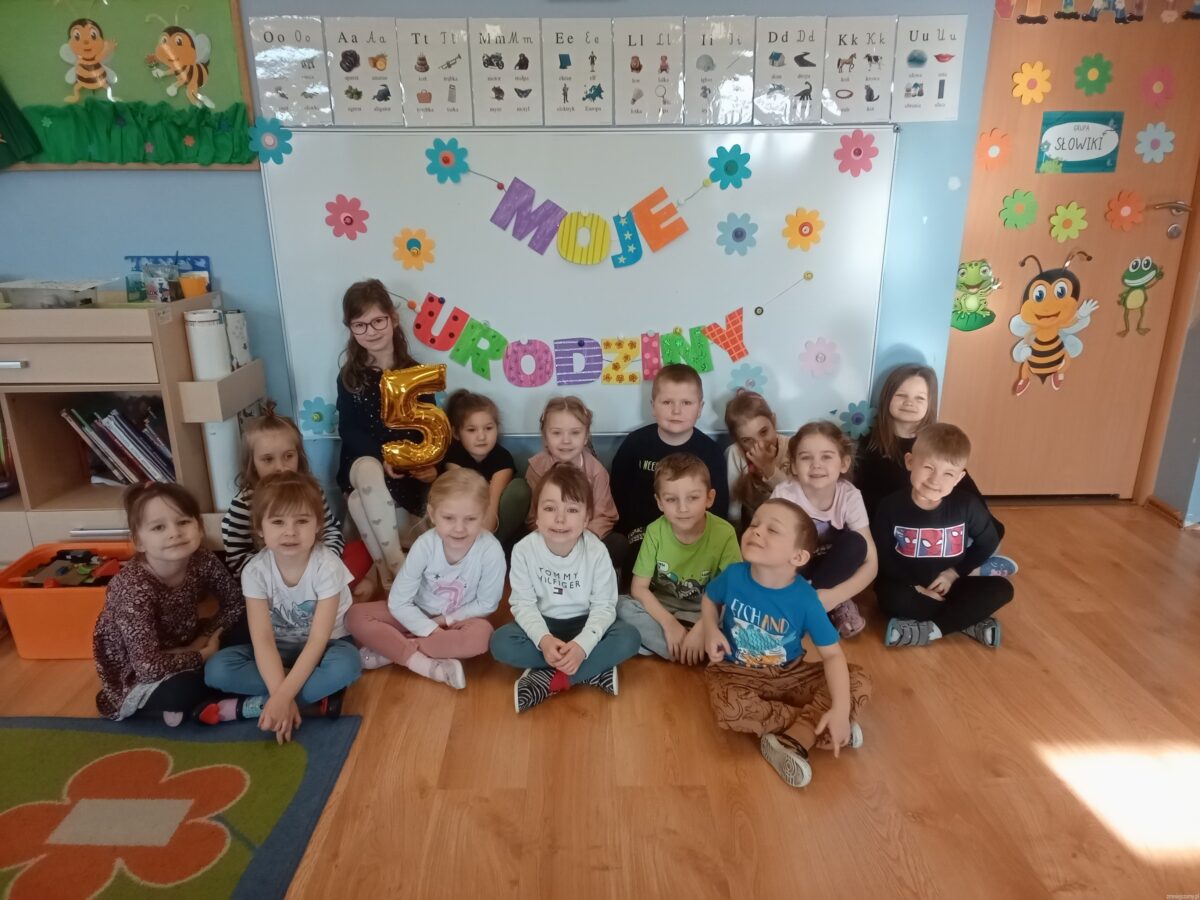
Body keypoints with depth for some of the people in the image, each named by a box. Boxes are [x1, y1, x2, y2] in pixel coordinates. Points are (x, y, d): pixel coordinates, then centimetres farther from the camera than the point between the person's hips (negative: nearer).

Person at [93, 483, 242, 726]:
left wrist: (203, 639, -15)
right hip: (136, 681, -6)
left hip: (183, 649, 6)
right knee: (183, 689, -34)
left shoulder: (203, 561, -17)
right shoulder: (133, 588, -31)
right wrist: (204, 654, -22)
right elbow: (148, 666, -36)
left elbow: (236, 603, -2)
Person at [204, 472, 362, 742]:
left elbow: (318, 640, -26)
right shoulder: (255, 571, -17)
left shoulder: (327, 567, -24)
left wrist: (282, 696, -34)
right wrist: (281, 695, -35)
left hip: (321, 649, -3)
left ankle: (249, 707, -24)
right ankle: (314, 700, -22)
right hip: (278, 651, 3)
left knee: (347, 664, -36)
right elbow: (262, 639, -23)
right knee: (216, 669, -22)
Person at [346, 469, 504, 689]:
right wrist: (432, 630, -25)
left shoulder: (491, 551, -27)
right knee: (356, 616, -19)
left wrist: (445, 620, -13)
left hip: (459, 619, -1)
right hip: (418, 616, 2)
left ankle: (389, 649, -24)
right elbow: (398, 602, -17)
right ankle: (426, 664, -28)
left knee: (481, 635, -36)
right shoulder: (424, 545, -22)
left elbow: (486, 604, -13)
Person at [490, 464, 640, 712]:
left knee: (628, 638, -27)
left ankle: (547, 680, -25)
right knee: (501, 642, -28)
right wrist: (544, 640, -33)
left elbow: (604, 606, -16)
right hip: (543, 624, 1)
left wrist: (582, 644, -32)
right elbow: (523, 603, -15)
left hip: (584, 624, 0)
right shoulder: (524, 550, -18)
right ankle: (594, 670, -23)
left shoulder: (596, 551, -19)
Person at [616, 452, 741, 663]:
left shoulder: (724, 533, -19)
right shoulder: (655, 531, -14)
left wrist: (702, 628, -28)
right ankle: (689, 652, -22)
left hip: (705, 615, -1)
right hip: (660, 610, 1)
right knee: (622, 606, -27)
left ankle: (654, 643, -18)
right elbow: (639, 588, -12)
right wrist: (668, 623, -24)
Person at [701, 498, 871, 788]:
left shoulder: (805, 598, -20)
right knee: (728, 709, -36)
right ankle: (811, 725, -15)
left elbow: (832, 654, -16)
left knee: (860, 682, -16)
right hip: (737, 672, -1)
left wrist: (841, 708, -28)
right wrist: (711, 631, -13)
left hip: (789, 675, 1)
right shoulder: (733, 576, -16)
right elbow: (709, 599, 7)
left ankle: (791, 741, -24)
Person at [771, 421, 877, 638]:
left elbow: (871, 562, -19)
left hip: (830, 570, 1)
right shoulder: (784, 495, -22)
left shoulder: (850, 496, -19)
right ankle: (836, 608, -15)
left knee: (854, 543, -30)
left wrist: (833, 596, -34)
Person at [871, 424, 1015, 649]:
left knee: (1002, 589, -19)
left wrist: (954, 573, -6)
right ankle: (970, 621, -21)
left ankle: (928, 630, -24)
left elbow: (988, 542, 4)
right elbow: (881, 557, -9)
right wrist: (914, 586, -18)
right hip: (908, 586, -2)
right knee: (889, 597, -35)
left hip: (948, 584, 3)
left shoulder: (967, 505, -11)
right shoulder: (890, 507, -14)